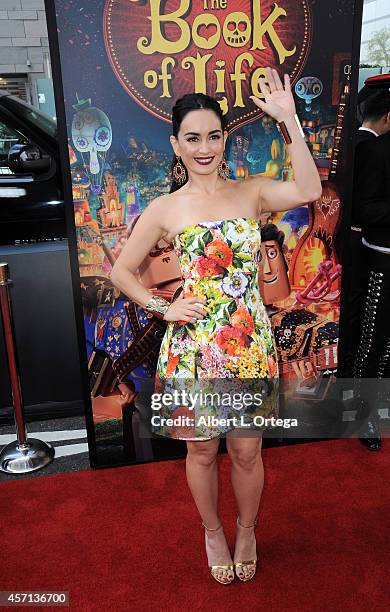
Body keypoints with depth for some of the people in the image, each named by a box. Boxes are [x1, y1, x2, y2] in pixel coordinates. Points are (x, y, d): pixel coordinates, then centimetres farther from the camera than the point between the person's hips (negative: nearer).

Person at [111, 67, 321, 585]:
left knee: (247, 451, 15)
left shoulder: (252, 192, 0)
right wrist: (163, 309, -5)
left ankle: (247, 530, 44)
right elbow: (121, 270, 5)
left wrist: (288, 119, -18)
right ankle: (212, 532, 45)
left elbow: (309, 191, -20)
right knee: (202, 450, 17)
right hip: (194, 348, 0)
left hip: (251, 347, 1)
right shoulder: (165, 209, -3)